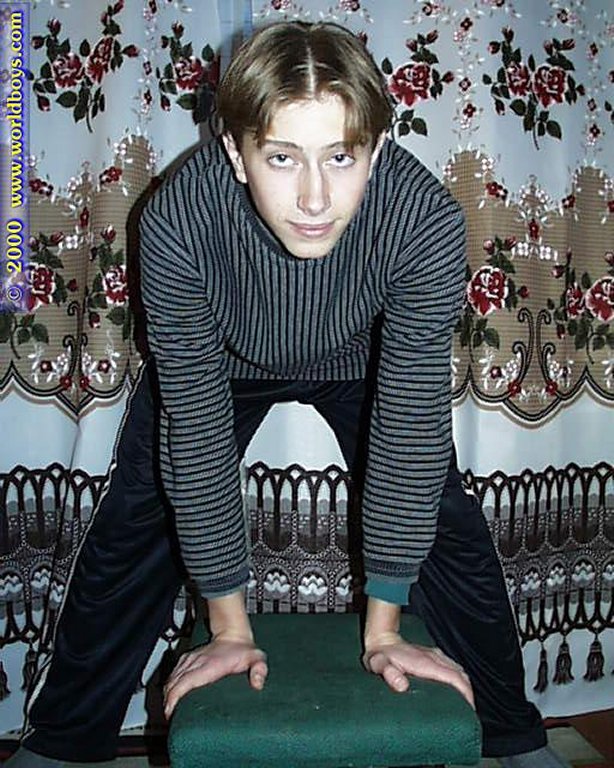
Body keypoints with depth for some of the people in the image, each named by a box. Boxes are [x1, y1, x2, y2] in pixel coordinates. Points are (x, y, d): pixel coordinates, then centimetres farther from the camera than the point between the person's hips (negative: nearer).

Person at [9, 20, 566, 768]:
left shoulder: (427, 219, -37)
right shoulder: (176, 222, -36)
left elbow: (410, 423, -30)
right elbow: (198, 427, -29)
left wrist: (383, 627, -23)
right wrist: (229, 626, -21)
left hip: (363, 360, 1)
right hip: (217, 360, 0)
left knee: (447, 527, -3)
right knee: (132, 530, 0)